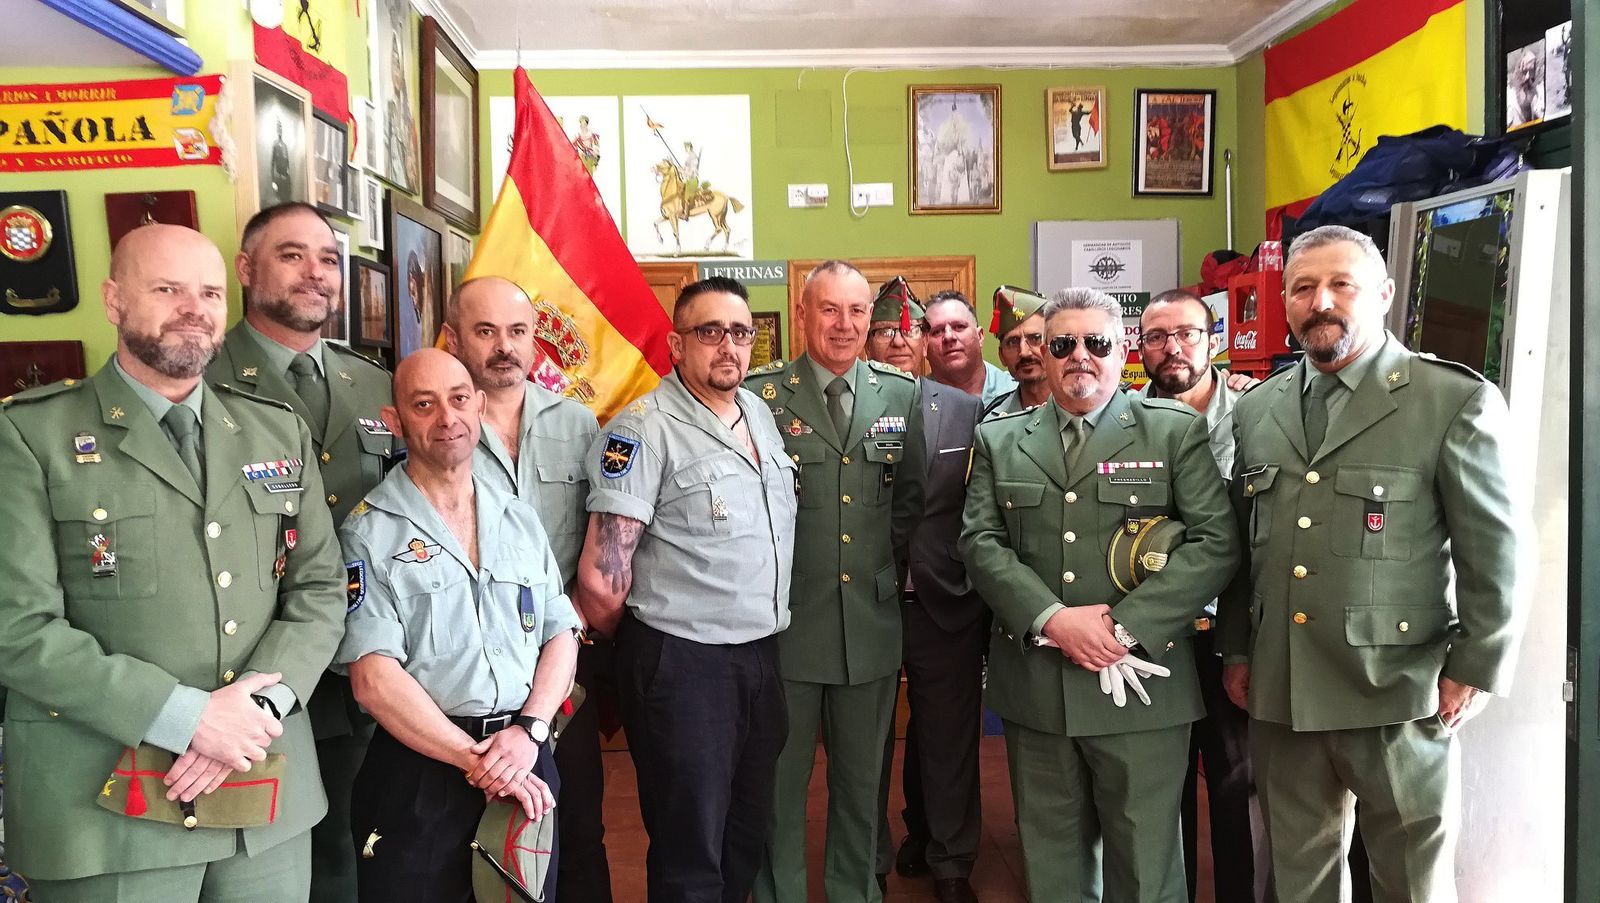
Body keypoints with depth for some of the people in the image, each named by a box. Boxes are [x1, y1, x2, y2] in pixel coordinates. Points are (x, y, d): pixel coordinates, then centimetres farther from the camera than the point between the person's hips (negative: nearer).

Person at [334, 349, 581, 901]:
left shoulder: (521, 518, 9)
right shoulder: (369, 533, -5)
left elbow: (561, 636, 7)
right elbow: (373, 679, -11)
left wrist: (530, 731, -9)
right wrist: (475, 759, -13)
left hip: (525, 767, 4)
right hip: (419, 777, -4)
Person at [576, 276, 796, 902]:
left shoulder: (760, 415, 9)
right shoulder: (646, 429, -15)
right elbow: (602, 577, -17)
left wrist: (762, 639, 15)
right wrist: (637, 649, -2)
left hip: (761, 655, 7)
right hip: (682, 663, -7)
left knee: (748, 838, 20)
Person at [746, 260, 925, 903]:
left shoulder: (900, 395, 5)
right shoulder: (759, 395, -6)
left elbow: (909, 499, 12)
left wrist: (888, 572, 6)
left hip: (872, 625, 3)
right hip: (786, 622, -3)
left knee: (862, 782, 18)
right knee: (781, 784, 10)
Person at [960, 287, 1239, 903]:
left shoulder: (1178, 431, 4)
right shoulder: (999, 441, 11)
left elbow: (1215, 542, -5)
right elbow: (980, 543, 2)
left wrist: (1125, 626, -14)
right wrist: (1053, 619, -13)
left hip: (1139, 680, -2)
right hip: (1034, 684, 2)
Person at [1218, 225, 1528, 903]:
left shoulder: (1457, 403, -6)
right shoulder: (1257, 410, 9)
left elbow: (1496, 552, -6)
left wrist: (1475, 671, -7)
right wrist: (1234, 649, 12)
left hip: (1397, 694, -4)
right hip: (1278, 694, 4)